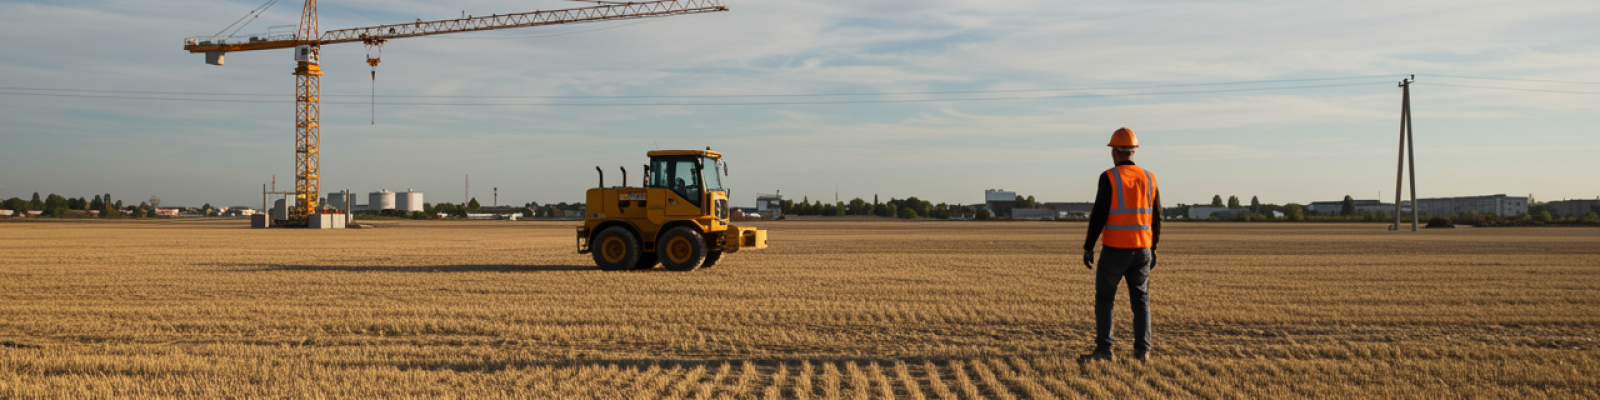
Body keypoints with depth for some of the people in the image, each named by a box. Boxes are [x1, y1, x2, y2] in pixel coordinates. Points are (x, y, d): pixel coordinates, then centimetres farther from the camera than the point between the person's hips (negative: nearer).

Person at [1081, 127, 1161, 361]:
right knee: (1140, 300, 10)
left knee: (1104, 299, 5)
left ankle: (1103, 349, 1)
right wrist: (1152, 249, 17)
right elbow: (1156, 219, 8)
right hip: (1141, 249, 4)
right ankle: (1142, 351, 5)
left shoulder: (1109, 177, -10)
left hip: (1114, 250, -4)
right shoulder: (1149, 178, 5)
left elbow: (1099, 215, -14)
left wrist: (1088, 247, -7)